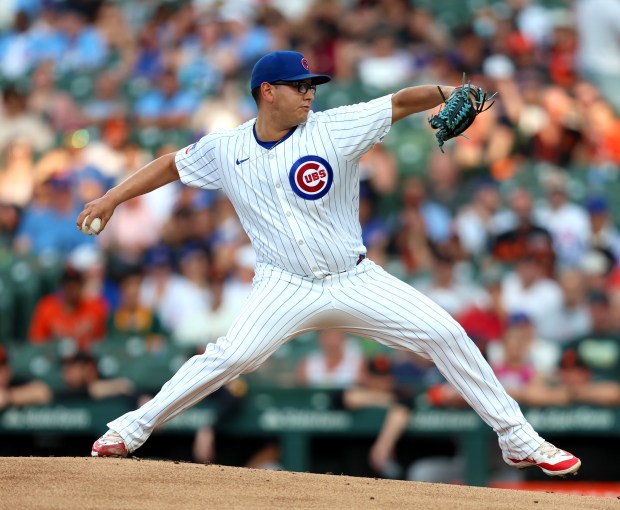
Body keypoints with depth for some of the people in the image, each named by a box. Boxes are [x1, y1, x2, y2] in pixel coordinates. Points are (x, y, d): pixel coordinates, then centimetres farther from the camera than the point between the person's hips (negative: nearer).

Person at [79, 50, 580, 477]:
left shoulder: (334, 129, -6)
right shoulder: (225, 150, 0)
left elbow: (400, 103, -11)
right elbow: (172, 164, 13)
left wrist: (445, 91, -29)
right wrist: (111, 198, 9)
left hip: (356, 281, 1)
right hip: (286, 288, -1)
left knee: (446, 335, -9)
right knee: (229, 357, -23)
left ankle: (517, 439, 2)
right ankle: (130, 429, -8)